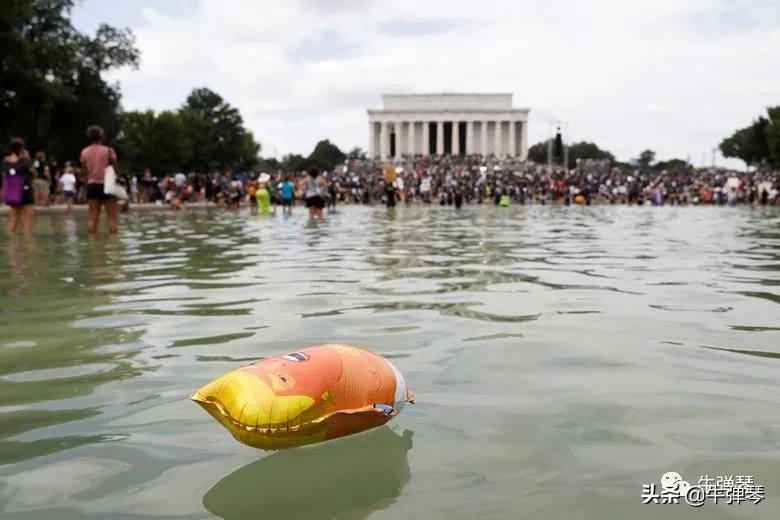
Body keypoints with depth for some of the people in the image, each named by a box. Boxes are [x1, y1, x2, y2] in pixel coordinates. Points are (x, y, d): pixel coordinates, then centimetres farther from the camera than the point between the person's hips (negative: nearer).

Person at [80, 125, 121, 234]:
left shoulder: (84, 152, 7)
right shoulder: (108, 150, -5)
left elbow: (85, 171, 9)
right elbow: (116, 169, -3)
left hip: (91, 186, 4)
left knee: (92, 217, 5)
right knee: (112, 217, -1)